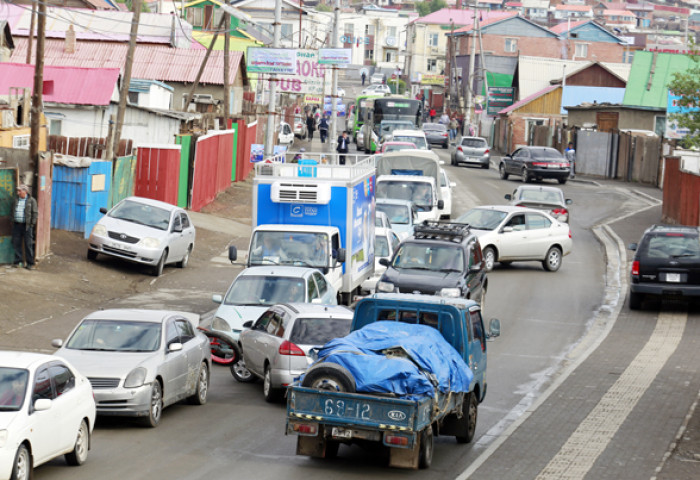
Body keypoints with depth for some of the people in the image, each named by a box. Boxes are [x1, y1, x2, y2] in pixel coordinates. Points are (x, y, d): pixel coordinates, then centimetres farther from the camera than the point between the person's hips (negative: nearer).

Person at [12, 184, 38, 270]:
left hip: (27, 225, -4)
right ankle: (18, 262, 12)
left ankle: (30, 263, 1)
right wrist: (12, 222, 8)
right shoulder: (16, 199, 12)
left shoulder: (31, 201, -1)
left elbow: (35, 213, -2)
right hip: (16, 224, 4)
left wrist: (32, 224, -8)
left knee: (28, 244, -3)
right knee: (16, 244, 4)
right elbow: (12, 211, 18)